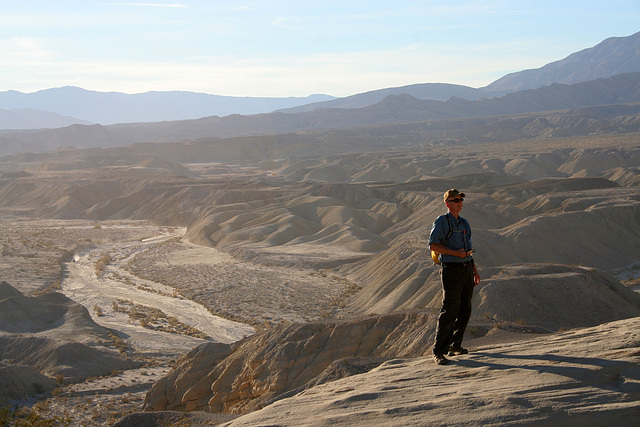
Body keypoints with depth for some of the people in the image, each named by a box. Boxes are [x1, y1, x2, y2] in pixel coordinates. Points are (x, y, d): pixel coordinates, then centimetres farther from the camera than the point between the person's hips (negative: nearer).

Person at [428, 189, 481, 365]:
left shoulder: (464, 223, 17)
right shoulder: (442, 221, -6)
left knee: (465, 311, 9)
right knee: (449, 311, -11)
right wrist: (455, 253, -19)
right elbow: (433, 245, -13)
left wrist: (475, 270, 20)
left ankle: (455, 346, 20)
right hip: (452, 270, -8)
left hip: (467, 269, 8)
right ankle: (439, 352, -7)